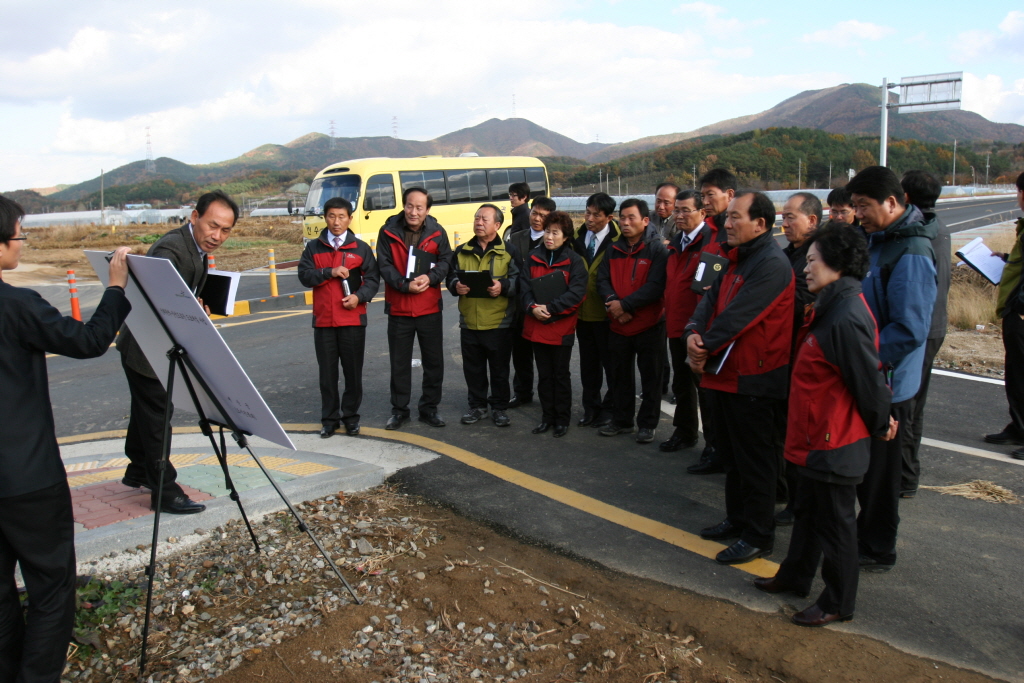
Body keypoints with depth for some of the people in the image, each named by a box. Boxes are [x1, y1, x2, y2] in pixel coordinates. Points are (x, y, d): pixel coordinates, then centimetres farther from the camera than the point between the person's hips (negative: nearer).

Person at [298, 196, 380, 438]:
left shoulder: (361, 248, 5)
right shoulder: (313, 248, 8)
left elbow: (372, 279, 1)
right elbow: (304, 275, -2)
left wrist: (359, 296, -15)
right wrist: (329, 272, -15)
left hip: (353, 320, -1)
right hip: (323, 320, 1)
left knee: (353, 371, 5)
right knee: (327, 372, 6)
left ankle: (350, 416, 19)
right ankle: (329, 419, 16)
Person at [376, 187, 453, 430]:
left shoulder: (437, 232, 0)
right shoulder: (388, 232, -4)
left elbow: (446, 260, -1)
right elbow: (384, 265, -6)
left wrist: (430, 277, -20)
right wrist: (405, 285, -19)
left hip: (430, 308, 1)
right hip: (398, 308, -1)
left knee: (434, 361, 8)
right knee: (399, 362, 9)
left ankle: (429, 408, 23)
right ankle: (399, 409, 22)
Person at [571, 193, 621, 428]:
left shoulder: (618, 241, -11)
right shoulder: (577, 238, 3)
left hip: (606, 314, -5)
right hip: (583, 312, 5)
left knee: (610, 362, 8)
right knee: (588, 363, 15)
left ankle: (610, 408, 22)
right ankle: (591, 407, 28)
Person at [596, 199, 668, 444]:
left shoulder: (657, 249, -8)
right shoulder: (613, 250, 9)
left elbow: (655, 286, -18)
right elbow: (602, 280, 3)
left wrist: (624, 304, -19)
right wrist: (612, 303, -16)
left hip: (649, 324, -5)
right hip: (617, 325, 5)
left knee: (650, 376, 5)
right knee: (621, 375, 14)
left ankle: (647, 424, 17)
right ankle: (621, 421, 26)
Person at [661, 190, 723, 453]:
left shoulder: (714, 242, -14)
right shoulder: (676, 242, 14)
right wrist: (666, 307, 13)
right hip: (676, 325, 8)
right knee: (682, 384, 19)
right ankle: (684, 432, 33)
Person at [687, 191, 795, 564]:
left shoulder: (772, 264, -19)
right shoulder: (736, 259, 13)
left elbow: (737, 317, -24)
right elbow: (712, 300, 6)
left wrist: (705, 347, -14)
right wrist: (693, 333, -12)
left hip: (753, 380, -10)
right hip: (724, 374, 10)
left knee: (754, 461, 2)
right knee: (730, 454, 20)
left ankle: (758, 536, 15)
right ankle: (737, 520, 35)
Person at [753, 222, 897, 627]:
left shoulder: (847, 319, -27)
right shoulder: (829, 308, 7)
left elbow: (868, 380, -23)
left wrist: (880, 424, -8)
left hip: (836, 445, -10)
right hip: (816, 438, 10)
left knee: (835, 522, 6)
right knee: (808, 512, 23)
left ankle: (838, 604, 23)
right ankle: (795, 577, 40)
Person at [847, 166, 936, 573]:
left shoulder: (910, 255, -22)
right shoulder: (877, 240, 8)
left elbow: (910, 330, -26)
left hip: (886, 383, -9)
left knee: (878, 470, 6)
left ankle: (877, 551, 22)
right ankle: (865, 535, 37)